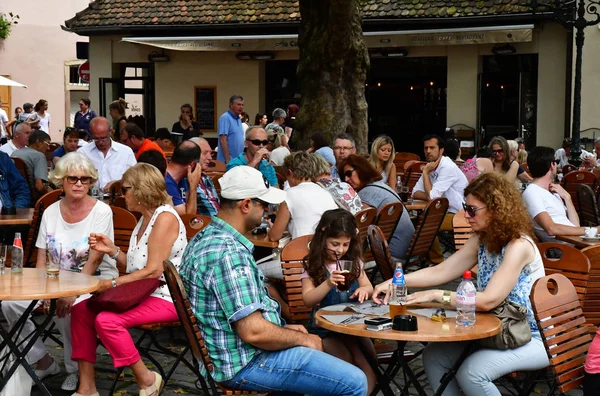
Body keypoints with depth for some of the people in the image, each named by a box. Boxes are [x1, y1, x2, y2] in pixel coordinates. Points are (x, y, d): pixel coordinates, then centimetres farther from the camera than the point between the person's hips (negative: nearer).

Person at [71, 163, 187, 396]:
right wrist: (112, 250, -2)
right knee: (81, 310, -3)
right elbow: (133, 267, 14)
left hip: (165, 297, -10)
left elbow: (153, 271, -21)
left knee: (107, 321, -28)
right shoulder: (145, 218, 15)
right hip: (142, 293, 10)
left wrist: (112, 284, -17)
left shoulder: (165, 217, -15)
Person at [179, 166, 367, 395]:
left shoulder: (205, 238, 7)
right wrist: (303, 339, -12)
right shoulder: (229, 253, -26)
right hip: (246, 361, -11)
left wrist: (283, 329, 12)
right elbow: (253, 332, -29)